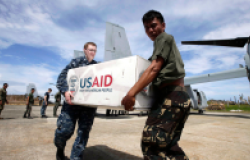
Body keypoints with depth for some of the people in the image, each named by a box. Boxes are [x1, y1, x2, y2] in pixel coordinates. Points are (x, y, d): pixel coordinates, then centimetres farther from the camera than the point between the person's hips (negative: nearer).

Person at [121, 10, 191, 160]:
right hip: (178, 97, 10)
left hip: (171, 96, -10)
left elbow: (154, 68, -12)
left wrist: (131, 93, -18)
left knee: (151, 143, -13)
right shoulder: (168, 41, 30)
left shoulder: (164, 38, 2)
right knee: (168, 144, 16)